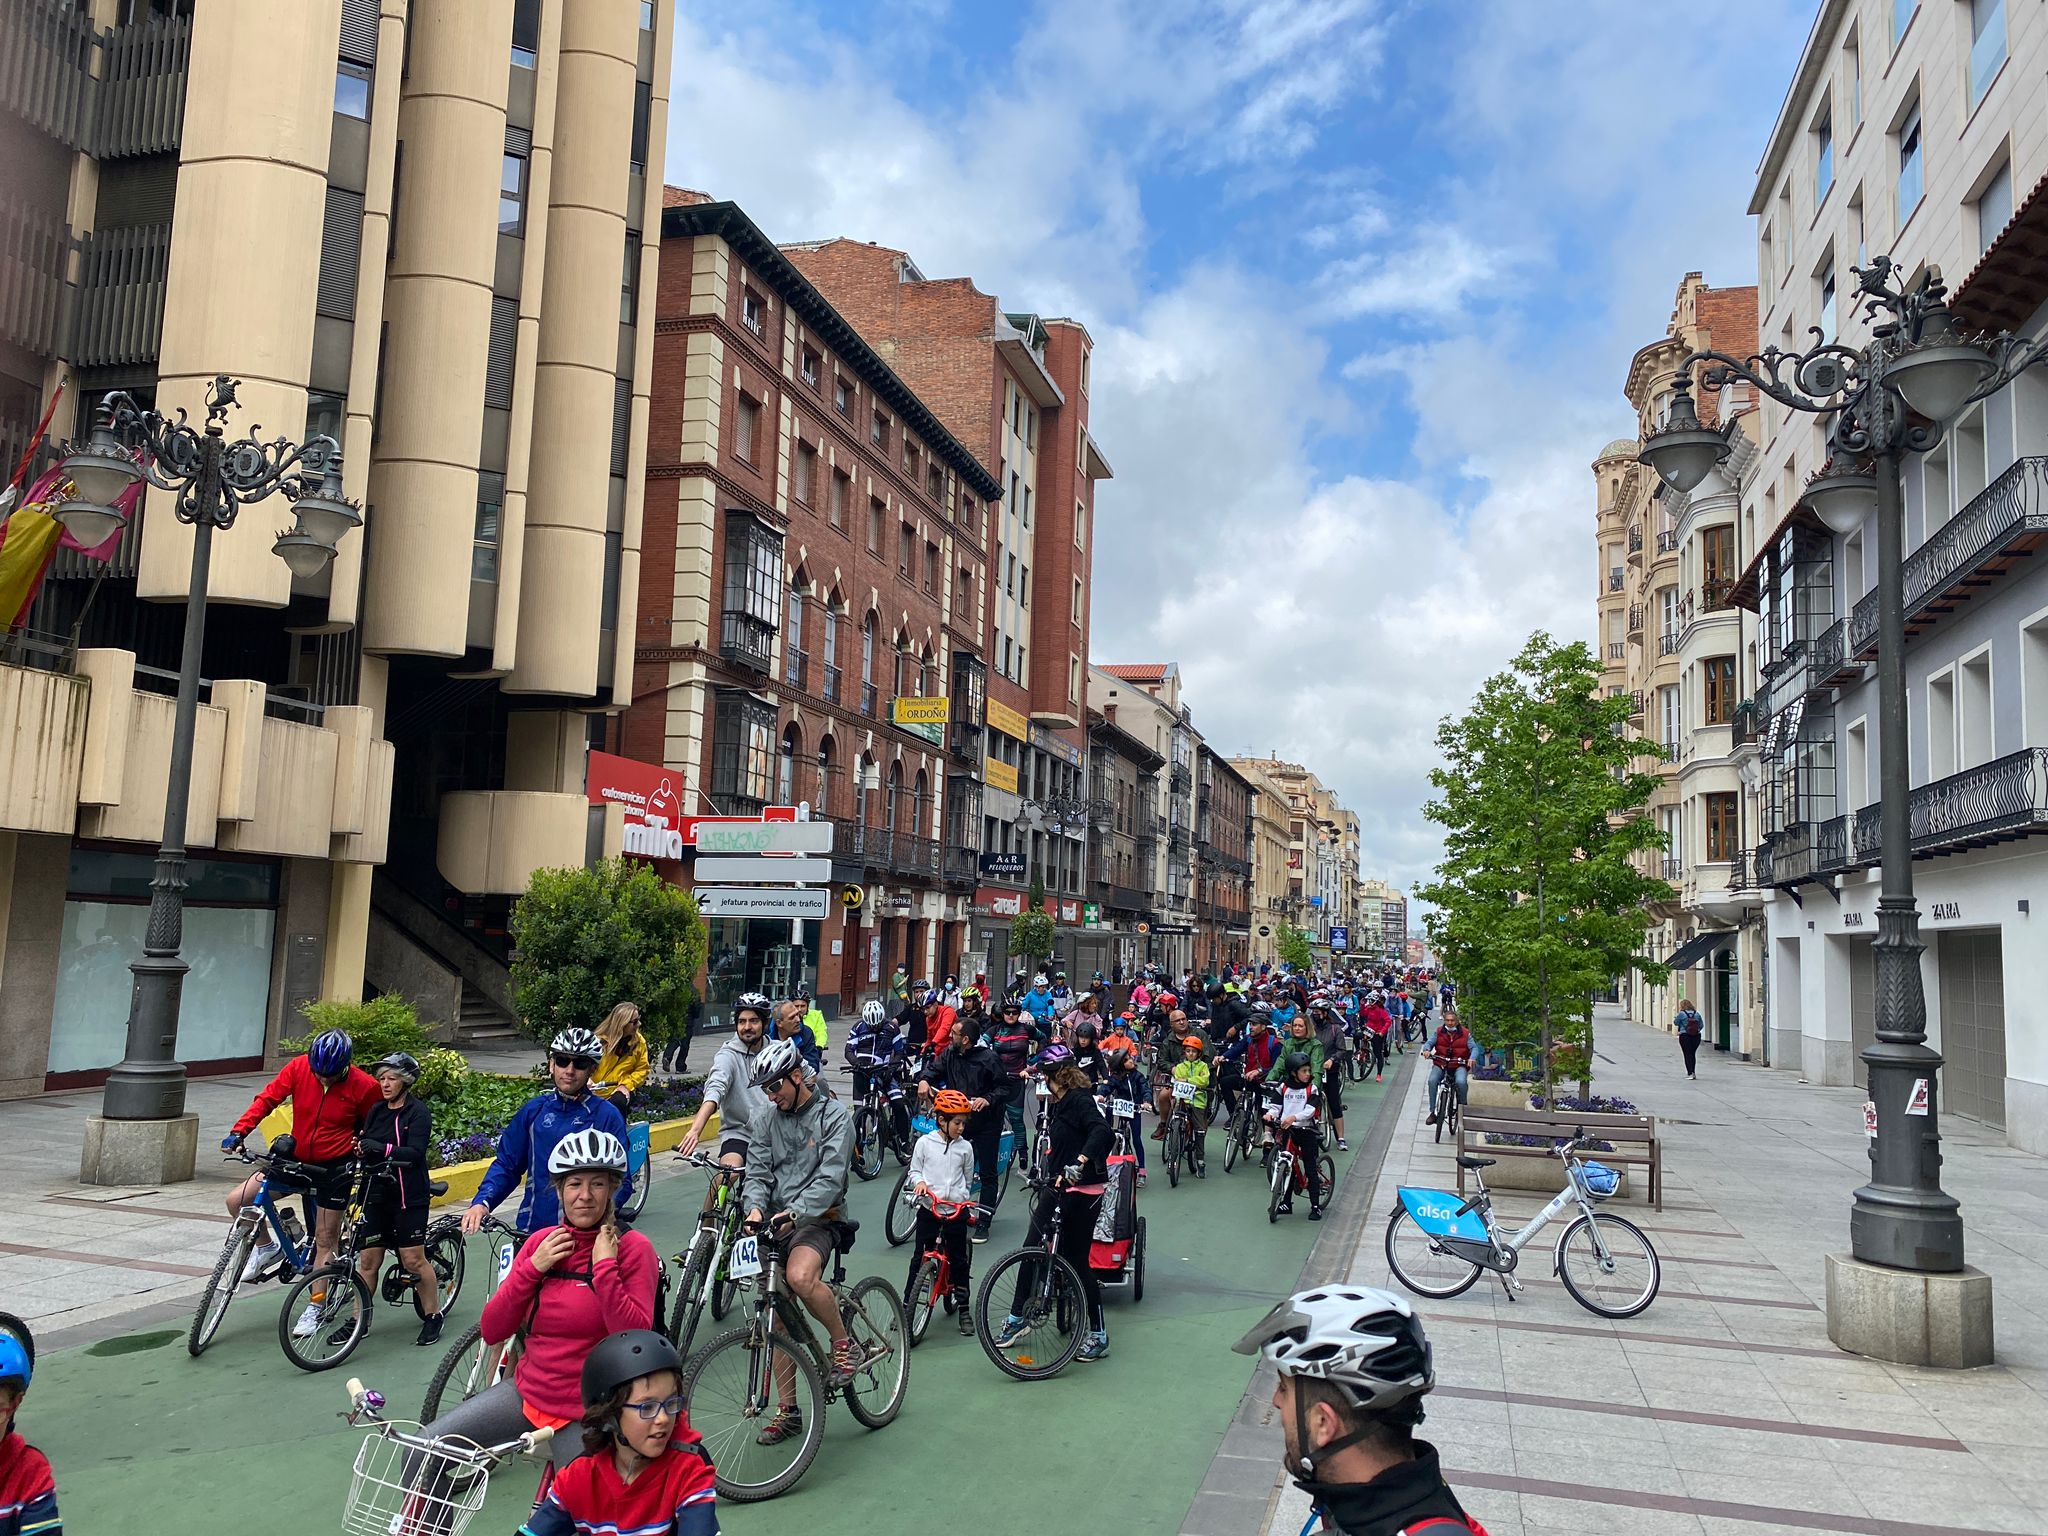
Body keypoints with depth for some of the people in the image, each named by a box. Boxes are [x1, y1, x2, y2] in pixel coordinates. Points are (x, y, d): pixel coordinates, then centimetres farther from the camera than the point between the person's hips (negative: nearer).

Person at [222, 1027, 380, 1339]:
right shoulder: (299, 1067, -11)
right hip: (296, 1160, 4)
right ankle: (266, 1248, 16)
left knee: (326, 1238, 3)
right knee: (237, 1199, -9)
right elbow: (267, 1098, -10)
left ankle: (315, 1307, 18)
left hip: (335, 1167, -4)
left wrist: (364, 1149, -6)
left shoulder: (364, 1086, -17)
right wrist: (238, 1132, -20)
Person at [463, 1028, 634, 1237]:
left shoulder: (606, 1115, -3)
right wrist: (482, 1202, -6)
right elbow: (506, 1163, 10)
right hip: (532, 1231, 3)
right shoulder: (534, 1110, 8)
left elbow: (620, 1181, -7)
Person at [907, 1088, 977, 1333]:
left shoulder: (965, 1147, 3)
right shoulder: (925, 1143, -2)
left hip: (957, 1209, 1)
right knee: (920, 1256, 3)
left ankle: (963, 1308, 18)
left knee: (958, 1259, 7)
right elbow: (914, 1170, 5)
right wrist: (919, 1182, -14)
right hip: (929, 1207, -1)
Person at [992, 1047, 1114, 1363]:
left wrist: (1080, 1162, -41)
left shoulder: (1080, 1099, -16)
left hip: (1082, 1192, -9)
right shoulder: (1061, 1103, 12)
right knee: (1031, 1249, 10)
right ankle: (1017, 1318, 24)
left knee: (1077, 1260, -2)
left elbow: (1101, 1129, -33)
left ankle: (1099, 1336, 10)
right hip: (1059, 1186, 9)